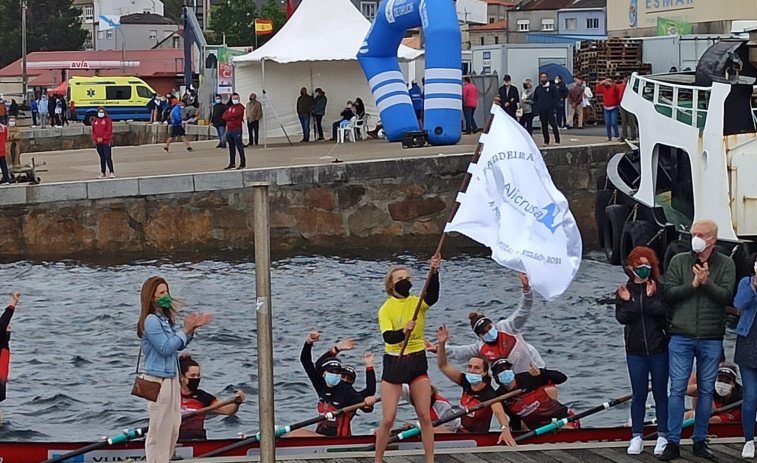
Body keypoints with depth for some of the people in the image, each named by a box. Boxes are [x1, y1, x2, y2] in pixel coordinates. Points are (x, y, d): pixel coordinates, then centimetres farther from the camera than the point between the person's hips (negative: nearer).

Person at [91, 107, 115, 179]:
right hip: (98, 142, 5)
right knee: (102, 158, 11)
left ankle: (112, 172, -11)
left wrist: (103, 138, -14)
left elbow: (109, 131, -8)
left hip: (106, 142, -5)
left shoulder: (108, 119, -2)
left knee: (108, 157, -11)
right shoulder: (95, 120, 13)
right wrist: (96, 138, -4)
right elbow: (93, 131, 13)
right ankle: (102, 173, 16)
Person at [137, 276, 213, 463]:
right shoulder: (151, 321, -16)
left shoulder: (165, 319, 11)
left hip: (171, 378, 9)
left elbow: (177, 345, 15)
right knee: (159, 428, -3)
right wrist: (185, 330, -16)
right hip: (158, 380, -9)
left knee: (173, 427, 15)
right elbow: (165, 348, -21)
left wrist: (192, 329, 2)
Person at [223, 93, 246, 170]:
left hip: (236, 130, -8)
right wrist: (232, 118, -7)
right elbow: (224, 116, 10)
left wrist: (229, 117, -1)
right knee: (231, 147, 13)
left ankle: (243, 163, -8)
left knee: (239, 146, -9)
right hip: (229, 129, 8)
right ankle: (232, 163, 20)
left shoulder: (240, 107, -3)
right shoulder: (230, 108, 20)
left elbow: (235, 114, -17)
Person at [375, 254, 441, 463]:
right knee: (388, 419, -3)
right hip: (394, 363, -2)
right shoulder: (386, 309, -8)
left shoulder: (417, 303, -3)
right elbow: (388, 337, -23)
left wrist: (434, 272, -43)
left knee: (425, 417, 1)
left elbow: (432, 296, -26)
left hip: (417, 362, 2)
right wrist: (403, 331, -44)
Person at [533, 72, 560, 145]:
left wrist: (551, 105, -11)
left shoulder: (552, 87, 0)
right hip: (541, 111, 4)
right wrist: (536, 107, 6)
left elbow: (556, 97, -1)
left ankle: (557, 140, -5)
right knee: (544, 126, 5)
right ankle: (546, 141, 11)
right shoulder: (538, 88, 12)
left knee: (553, 124, -9)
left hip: (550, 110, -4)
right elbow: (535, 99, 19)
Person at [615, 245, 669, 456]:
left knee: (660, 393, 4)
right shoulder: (624, 291, 4)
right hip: (635, 350, 1)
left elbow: (663, 312, -15)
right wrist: (628, 302, -21)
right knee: (639, 395, 6)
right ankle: (637, 437, 12)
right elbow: (622, 317, -7)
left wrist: (649, 298, -20)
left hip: (659, 348, -1)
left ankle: (663, 436, 10)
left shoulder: (659, 288, -1)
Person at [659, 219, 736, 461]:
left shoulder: (726, 265, 3)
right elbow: (668, 293, -4)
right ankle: (672, 443, 1)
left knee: (706, 391, 8)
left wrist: (707, 283, -22)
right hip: (681, 337, 0)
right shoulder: (679, 261, 4)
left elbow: (726, 296, -8)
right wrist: (692, 285, -15)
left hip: (711, 339, 0)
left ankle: (700, 440, 17)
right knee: (677, 389, -2)